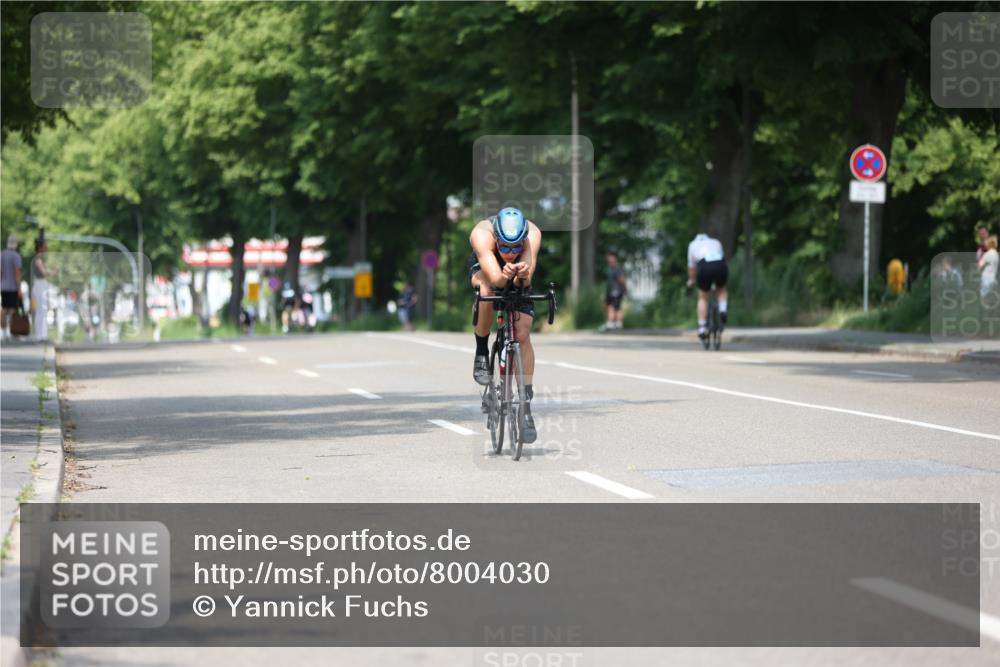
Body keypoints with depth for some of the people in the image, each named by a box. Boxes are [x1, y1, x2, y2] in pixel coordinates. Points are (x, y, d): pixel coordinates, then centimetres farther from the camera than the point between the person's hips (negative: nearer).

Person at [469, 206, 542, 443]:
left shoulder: (532, 234, -37)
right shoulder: (482, 235, -41)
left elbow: (526, 280, -43)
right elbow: (496, 279, -50)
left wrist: (522, 275, -65)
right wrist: (505, 275, -71)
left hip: (519, 281, 1)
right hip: (484, 269, -1)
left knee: (523, 335, -11)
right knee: (485, 291, -37)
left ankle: (526, 405, -2)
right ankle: (481, 354, -15)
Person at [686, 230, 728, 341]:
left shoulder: (693, 244, 29)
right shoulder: (716, 242, 34)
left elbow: (691, 265, 27)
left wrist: (691, 280, 42)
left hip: (704, 266, -1)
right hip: (721, 264, 1)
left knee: (703, 297, 16)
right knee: (721, 290, 30)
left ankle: (702, 328, 8)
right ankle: (723, 310, 3)